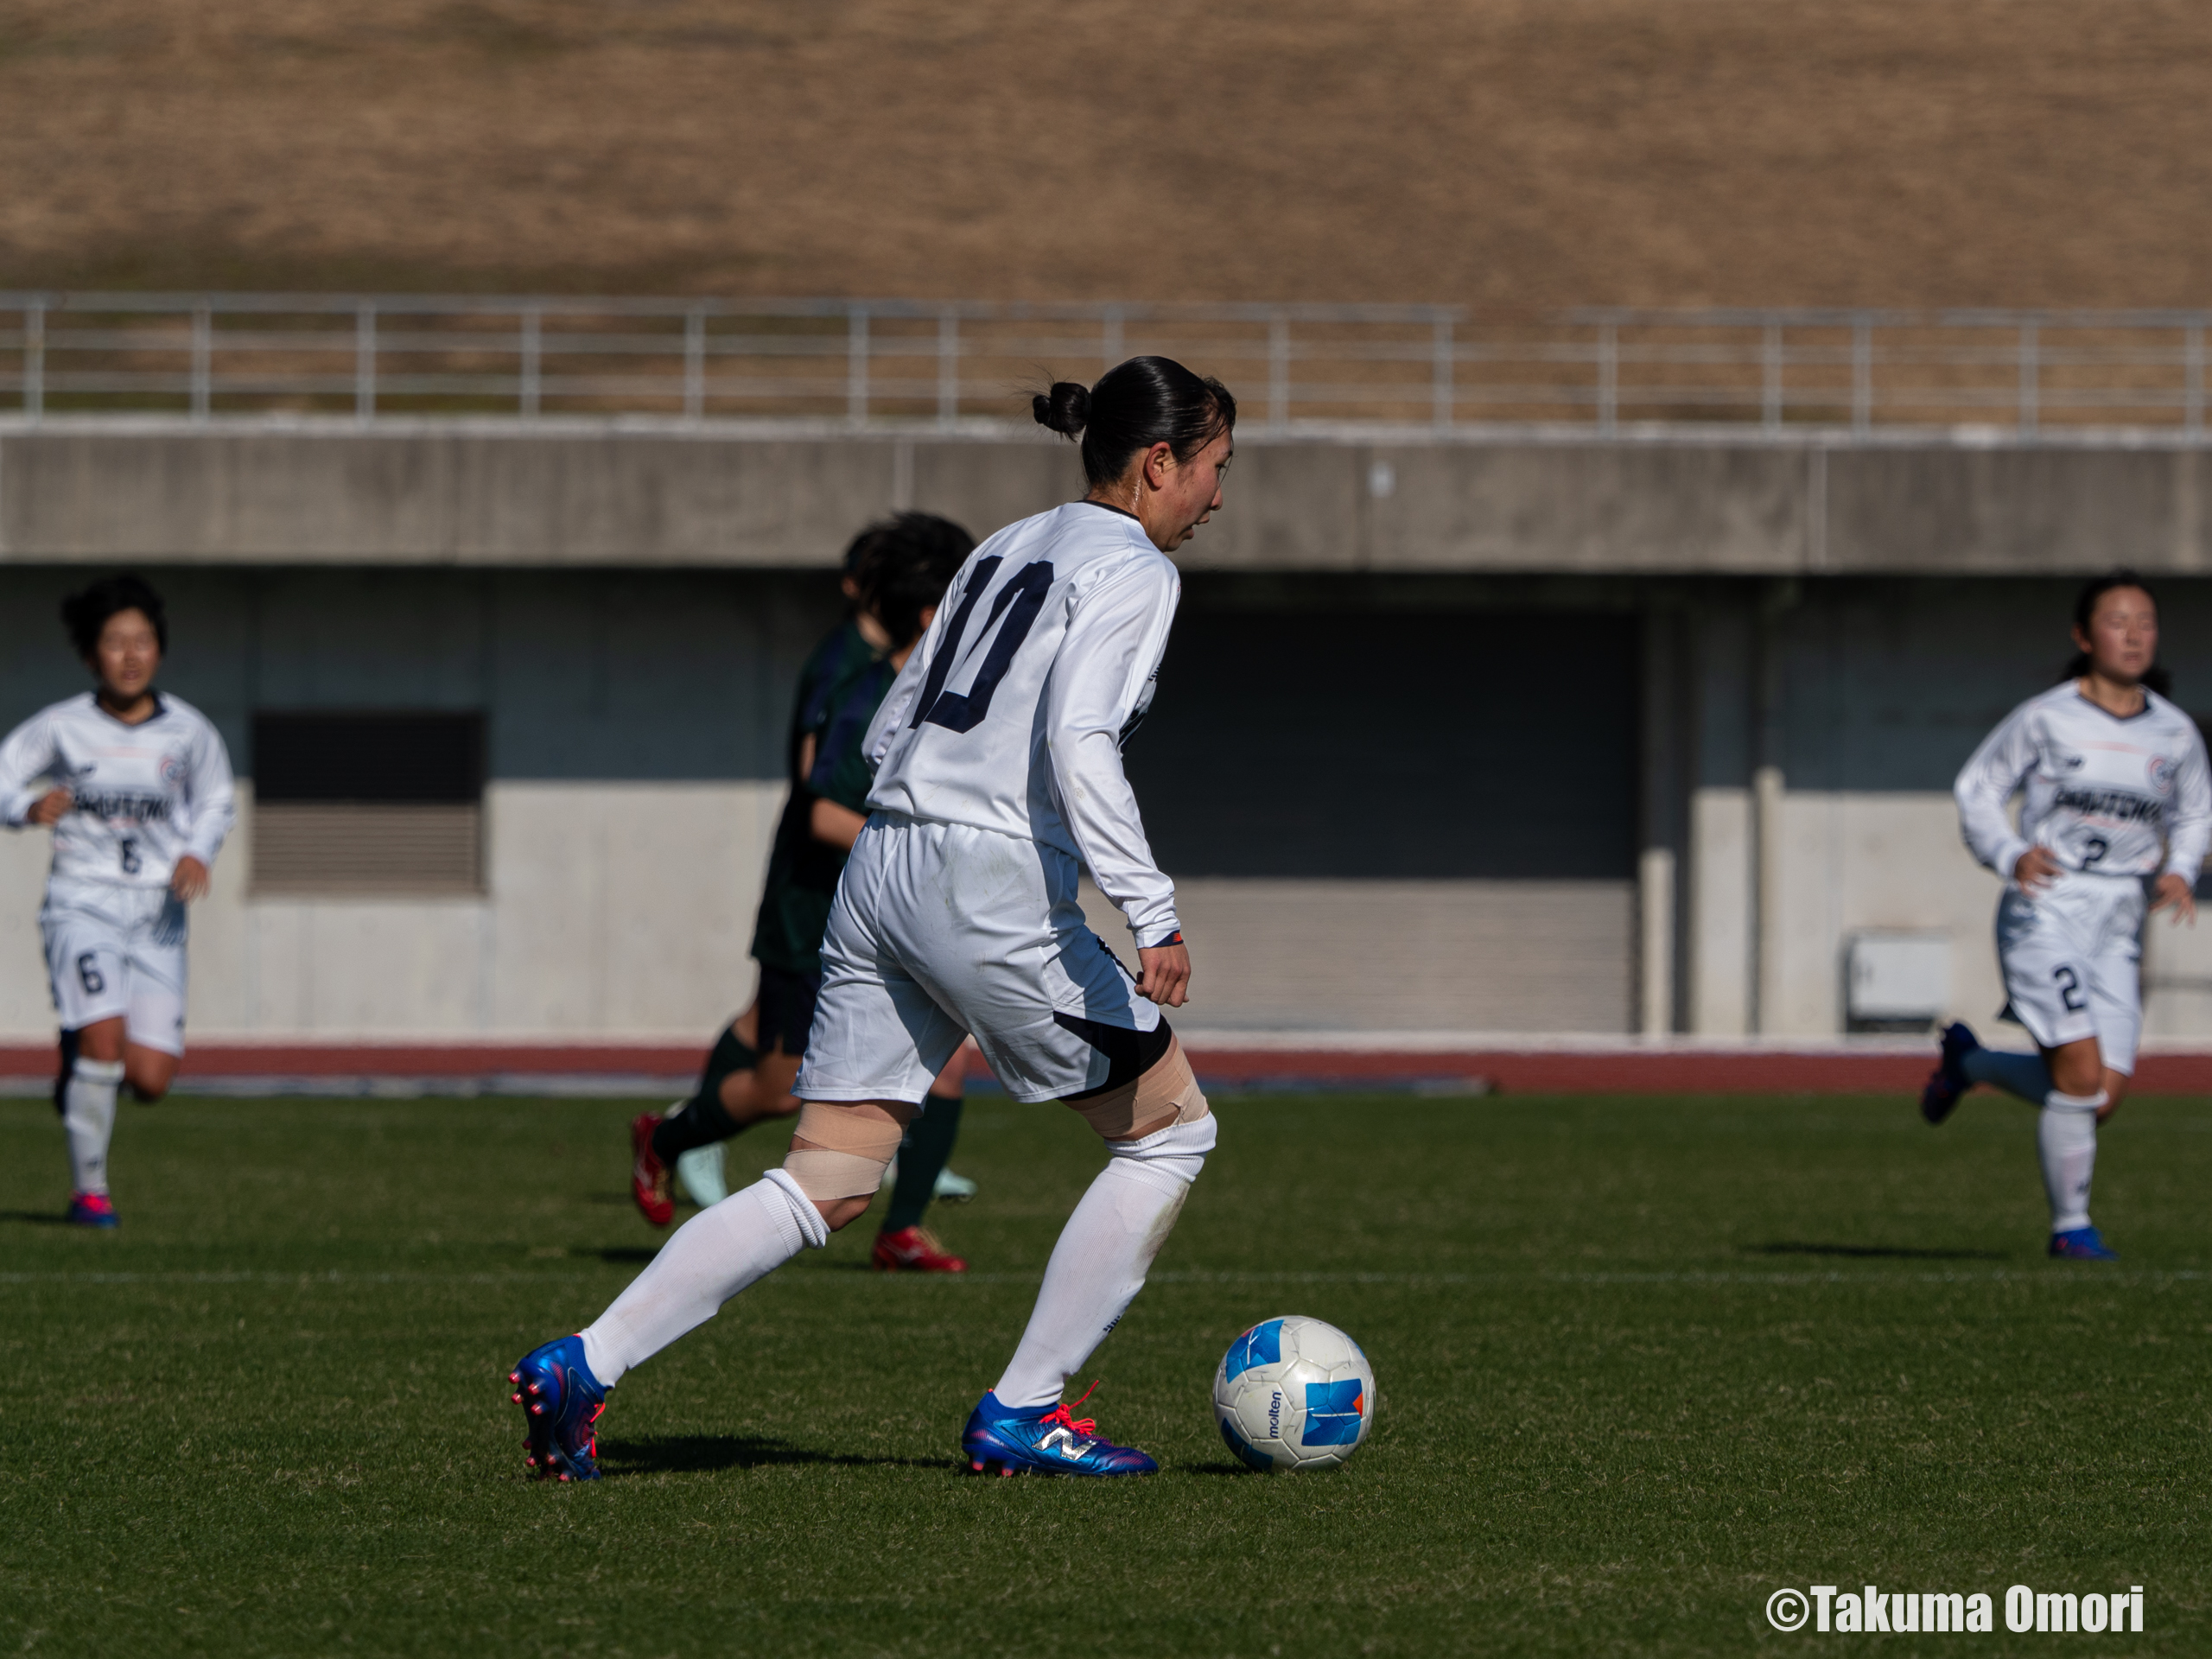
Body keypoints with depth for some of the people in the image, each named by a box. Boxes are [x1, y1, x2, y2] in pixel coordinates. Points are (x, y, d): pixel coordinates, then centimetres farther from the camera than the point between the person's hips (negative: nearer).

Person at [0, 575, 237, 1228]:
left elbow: (215, 802, 16)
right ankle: (88, 1187, -6)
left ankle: (79, 1070, 29)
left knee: (150, 1080, -6)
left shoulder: (188, 731, 1)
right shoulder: (60, 728, -5)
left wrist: (198, 854, -3)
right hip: (83, 904, -2)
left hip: (156, 914, 2)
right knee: (105, 1039, -22)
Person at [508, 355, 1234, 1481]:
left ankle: (578, 1369, -5)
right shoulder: (1130, 570, -5)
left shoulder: (1003, 551, 21)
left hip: (879, 876, 8)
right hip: (995, 889, -8)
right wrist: (1152, 915, -25)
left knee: (824, 1187, 7)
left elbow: (888, 734, 21)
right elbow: (1078, 741, -21)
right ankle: (1020, 1412, 6)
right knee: (1170, 1130, 7)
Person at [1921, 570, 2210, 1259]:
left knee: (2105, 1096, 0)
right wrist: (2011, 857, -14)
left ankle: (1967, 1061, 27)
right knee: (2082, 1075, -17)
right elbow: (1978, 789, 4)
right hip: (2045, 910, -5)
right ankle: (2070, 1224, 2)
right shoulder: (2046, 719, -5)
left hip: (2119, 924, 5)